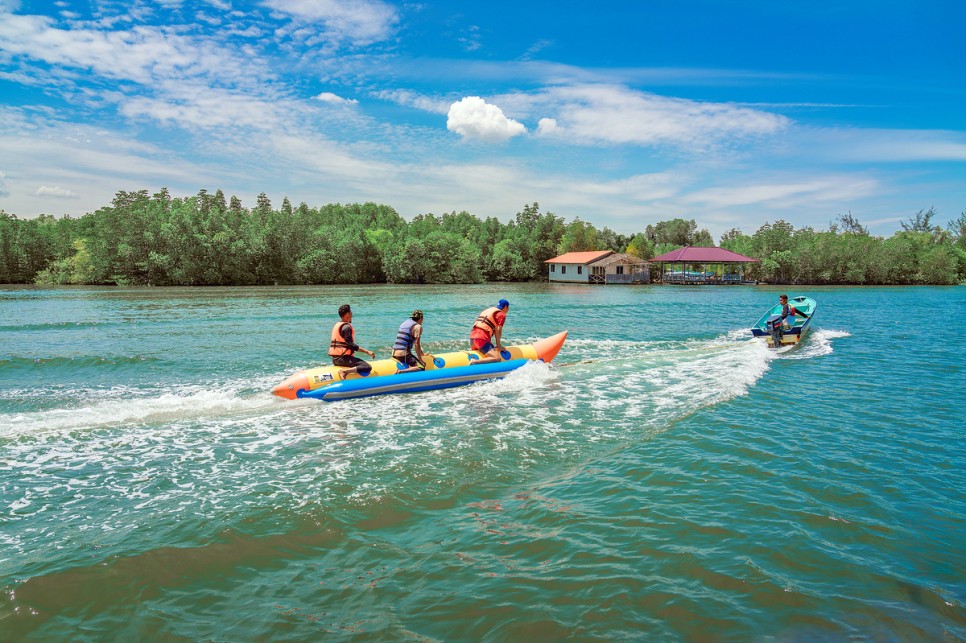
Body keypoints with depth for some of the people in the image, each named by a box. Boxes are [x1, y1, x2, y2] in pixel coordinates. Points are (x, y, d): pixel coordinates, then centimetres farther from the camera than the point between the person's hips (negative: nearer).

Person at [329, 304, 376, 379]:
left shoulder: (337, 324, 16)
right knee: (367, 368, -23)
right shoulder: (346, 327, -13)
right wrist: (367, 352, -17)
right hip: (343, 358, -10)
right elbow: (351, 345, -18)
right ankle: (344, 372, -30)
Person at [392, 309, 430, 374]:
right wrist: (420, 360, -5)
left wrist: (422, 354, 35)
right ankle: (400, 372, -28)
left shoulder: (404, 323, 21)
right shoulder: (418, 326, -5)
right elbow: (416, 344, -12)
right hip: (403, 355, -9)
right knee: (422, 367, -14)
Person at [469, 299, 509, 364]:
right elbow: (498, 331, -7)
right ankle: (474, 362, -32)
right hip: (482, 339, -9)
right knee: (498, 359, -20)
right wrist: (498, 345, 2)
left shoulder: (487, 310, 26)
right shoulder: (501, 315, 1)